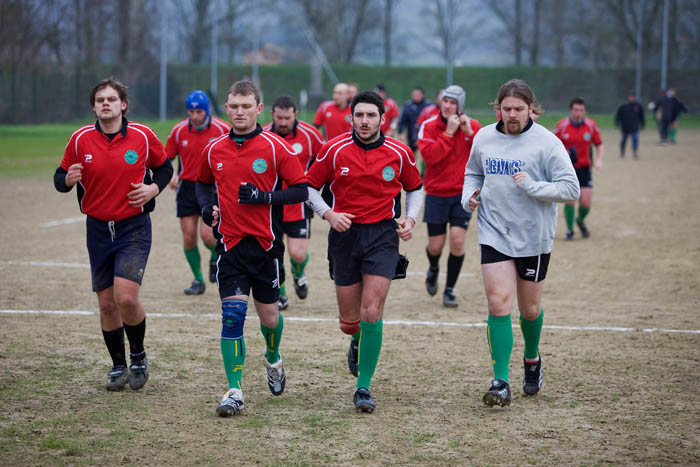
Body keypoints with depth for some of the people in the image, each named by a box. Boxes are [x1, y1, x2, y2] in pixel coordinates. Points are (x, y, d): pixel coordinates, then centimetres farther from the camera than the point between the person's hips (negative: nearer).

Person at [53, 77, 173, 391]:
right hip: (98, 229, 3)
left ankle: (138, 356, 9)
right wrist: (67, 179, -18)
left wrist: (153, 188, -10)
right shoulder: (80, 140, -2)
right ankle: (118, 366, 25)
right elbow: (60, 179, 5)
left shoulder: (143, 136, -5)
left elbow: (164, 167, 10)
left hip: (134, 227, -3)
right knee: (106, 303, 6)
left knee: (126, 297, -17)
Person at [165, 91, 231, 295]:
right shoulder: (178, 131, -1)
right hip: (187, 186, 3)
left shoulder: (222, 129, -8)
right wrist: (172, 176, -10)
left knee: (207, 234, -14)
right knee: (189, 236, 0)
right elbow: (167, 157, 8)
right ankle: (198, 280, 16)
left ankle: (215, 259, 21)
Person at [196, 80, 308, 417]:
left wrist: (265, 197, -18)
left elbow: (301, 190, -5)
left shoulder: (275, 147, -6)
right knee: (232, 316, -10)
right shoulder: (214, 150, 5)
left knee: (269, 318, 9)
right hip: (230, 243, 1)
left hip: (264, 243, -1)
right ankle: (234, 392, -7)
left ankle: (273, 358, 43)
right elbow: (203, 183, 23)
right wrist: (206, 206, 3)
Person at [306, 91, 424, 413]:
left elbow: (415, 188, 16)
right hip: (345, 233, 1)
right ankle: (358, 342, 44)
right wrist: (328, 214, -10)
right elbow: (310, 186, 6)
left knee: (371, 312, -13)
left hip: (382, 234, -1)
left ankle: (363, 388, -5)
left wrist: (410, 219, 0)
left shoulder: (399, 153, -1)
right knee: (349, 320, 5)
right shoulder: (334, 150, -3)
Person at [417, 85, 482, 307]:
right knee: (435, 246, 3)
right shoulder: (429, 126, -6)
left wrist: (470, 133, -18)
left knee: (457, 240, -12)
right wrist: (449, 132, -22)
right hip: (436, 194, 0)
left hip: (463, 193, 1)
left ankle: (450, 289, 4)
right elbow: (430, 155, -20)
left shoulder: (472, 126, 0)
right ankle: (433, 268, 40)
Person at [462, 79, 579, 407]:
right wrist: (469, 195, 2)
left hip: (534, 237, -2)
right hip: (494, 233, 2)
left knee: (530, 309, 11)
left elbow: (571, 188, -13)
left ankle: (532, 360, 41)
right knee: (498, 305, -10)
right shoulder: (483, 138, 2)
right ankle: (500, 382, -7)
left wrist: (532, 186, -24)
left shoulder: (546, 142, -10)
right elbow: (473, 173, 21)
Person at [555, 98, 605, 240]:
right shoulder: (562, 125, -6)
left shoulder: (591, 125, -1)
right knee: (570, 199, -15)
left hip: (584, 168, 2)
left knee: (586, 203, -3)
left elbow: (599, 145, 7)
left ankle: (580, 220, 31)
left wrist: (599, 159, -10)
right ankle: (570, 230, 4)